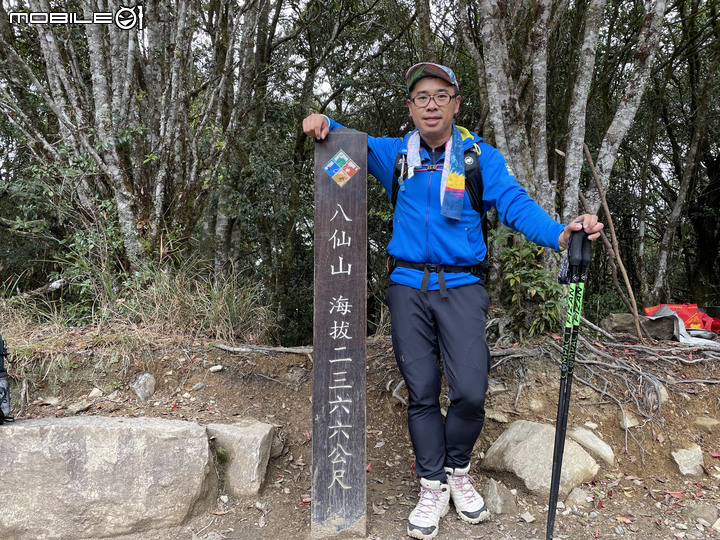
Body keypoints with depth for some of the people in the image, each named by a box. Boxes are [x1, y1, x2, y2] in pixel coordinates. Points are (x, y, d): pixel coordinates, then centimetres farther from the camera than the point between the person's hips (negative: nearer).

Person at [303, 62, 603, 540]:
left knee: (470, 392, -9)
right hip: (408, 289, 2)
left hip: (462, 288, -1)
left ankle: (459, 471, 21)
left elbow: (516, 204, -7)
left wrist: (561, 233, -26)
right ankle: (433, 487, 23)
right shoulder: (395, 154, 10)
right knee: (421, 393, 6)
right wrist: (324, 123, 0)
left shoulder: (481, 156, 4)